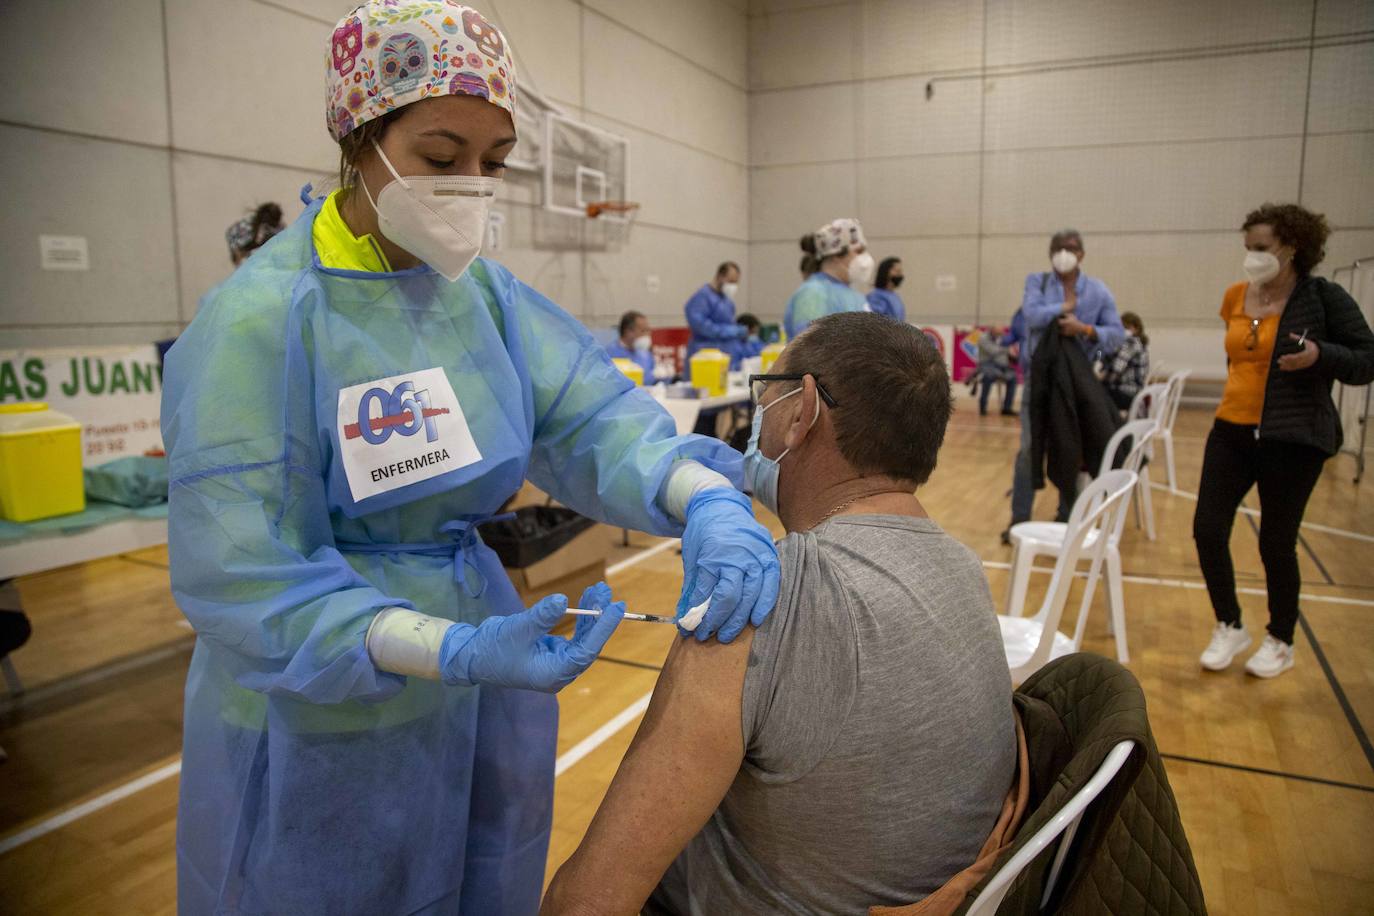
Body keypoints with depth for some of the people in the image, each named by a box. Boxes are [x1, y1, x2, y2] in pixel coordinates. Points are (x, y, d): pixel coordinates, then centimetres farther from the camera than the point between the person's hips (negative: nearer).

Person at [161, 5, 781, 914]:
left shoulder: (488, 292, -1)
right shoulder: (259, 319, -20)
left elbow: (590, 416, -11)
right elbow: (245, 577, -23)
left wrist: (709, 501, -31)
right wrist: (457, 653, -35)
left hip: (482, 705, 6)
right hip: (328, 725, -5)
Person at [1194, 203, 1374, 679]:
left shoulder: (1324, 298, -7)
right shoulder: (1236, 298, 6)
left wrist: (1320, 355, -22)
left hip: (1293, 440, -5)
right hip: (1231, 431, 5)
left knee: (1276, 543, 4)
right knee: (1208, 530, 0)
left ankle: (1280, 642, 27)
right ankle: (1229, 628, 23)